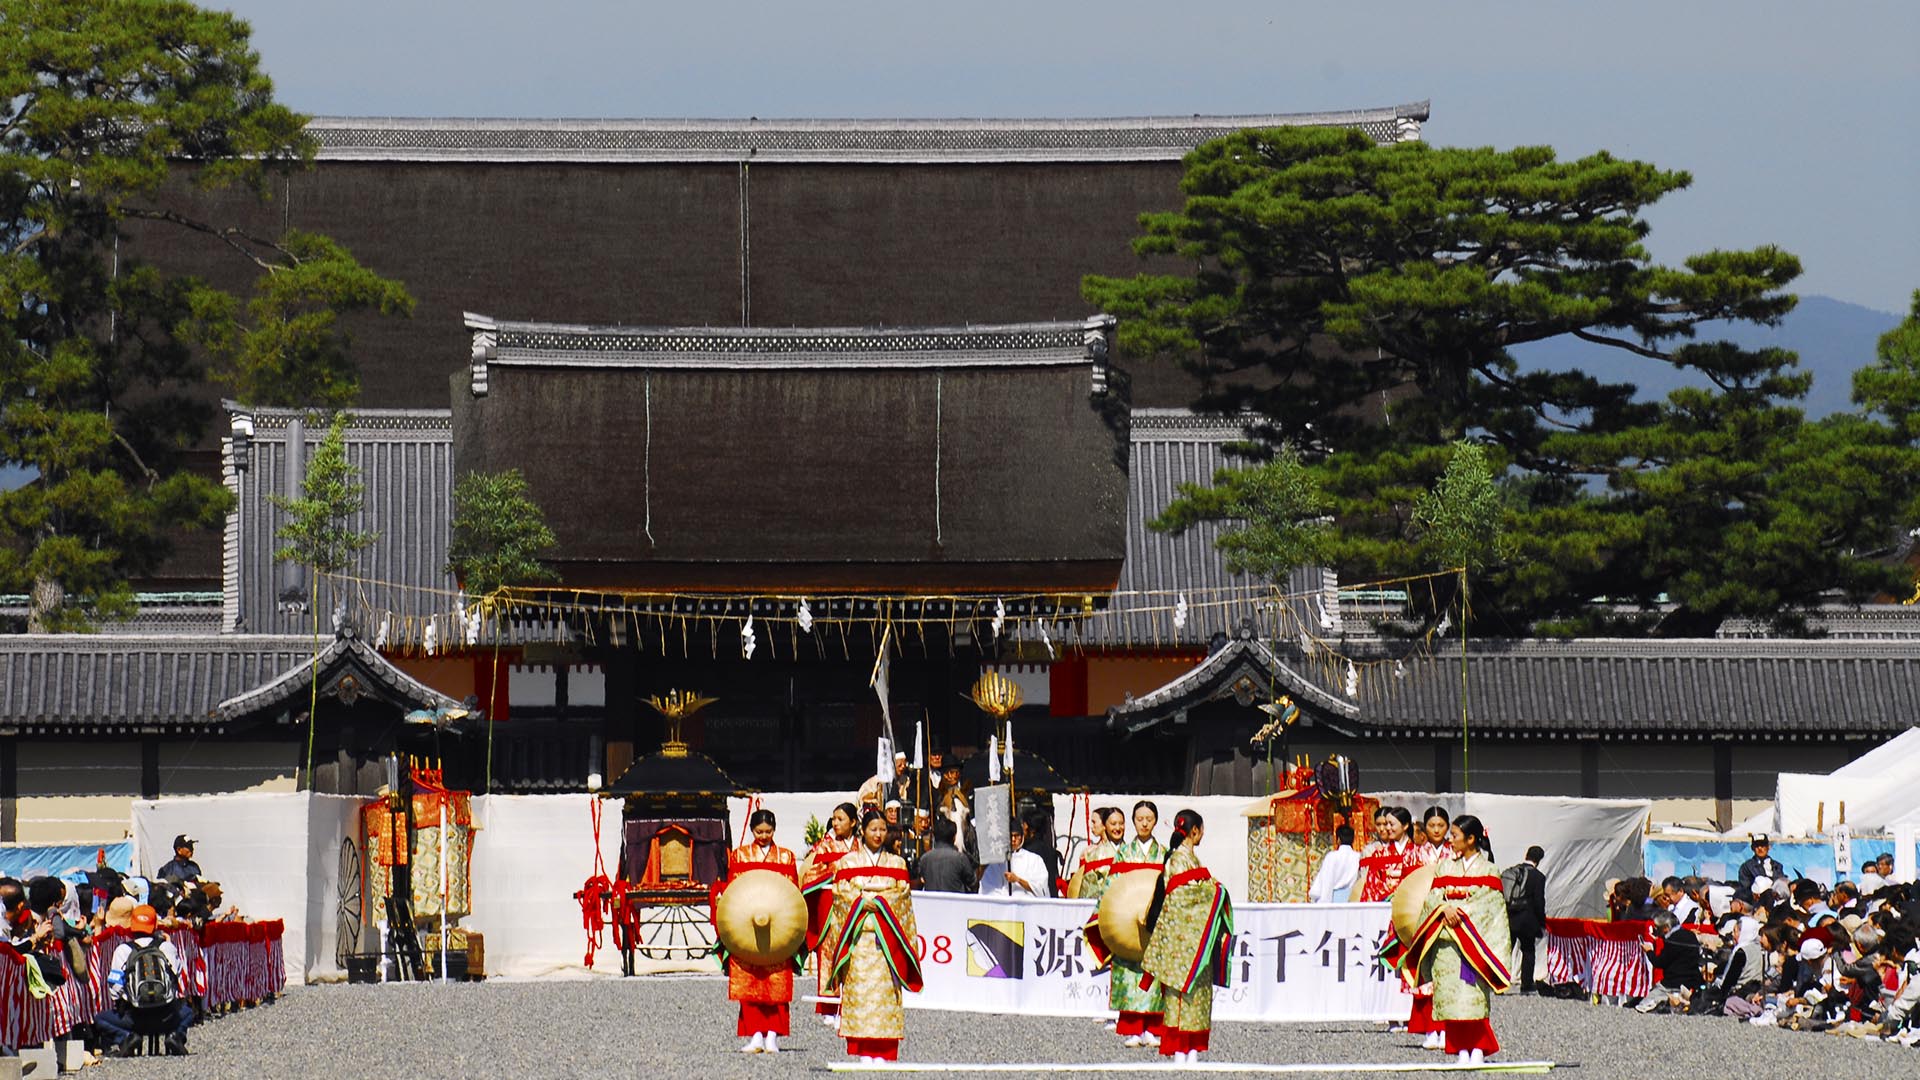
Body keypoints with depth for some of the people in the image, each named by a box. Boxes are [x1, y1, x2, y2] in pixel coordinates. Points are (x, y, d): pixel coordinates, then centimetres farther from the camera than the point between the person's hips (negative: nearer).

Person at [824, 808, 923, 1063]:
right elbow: (840, 891, 2)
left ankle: (882, 1051, -9)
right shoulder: (848, 862, 12)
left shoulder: (896, 863, 16)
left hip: (887, 934, 1)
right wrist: (862, 902, -13)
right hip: (858, 933, -1)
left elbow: (903, 893, 6)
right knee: (859, 984, -8)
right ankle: (863, 1051, -8)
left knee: (884, 989, -7)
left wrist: (880, 901, -9)